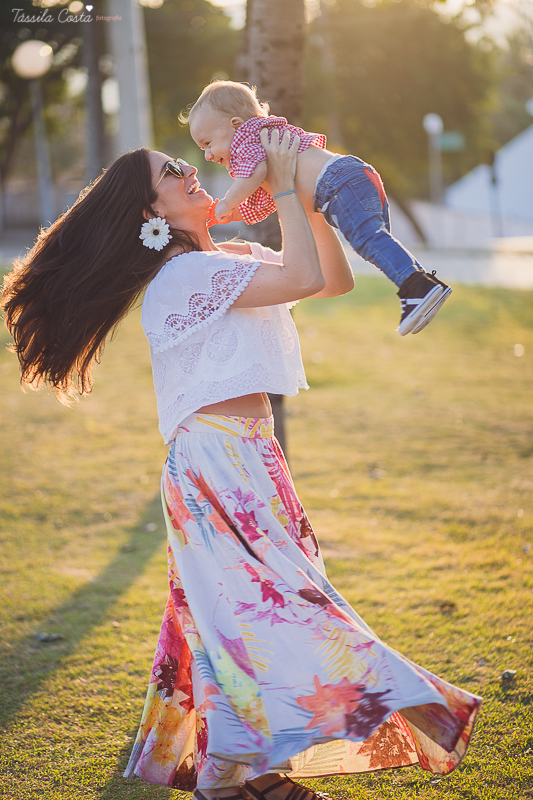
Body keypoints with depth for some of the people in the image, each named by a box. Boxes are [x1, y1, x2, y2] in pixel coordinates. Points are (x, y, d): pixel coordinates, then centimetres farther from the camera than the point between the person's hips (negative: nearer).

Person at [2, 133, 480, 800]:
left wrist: (309, 194, 6)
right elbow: (306, 278, -25)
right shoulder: (186, 273, -14)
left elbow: (338, 280, 14)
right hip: (217, 461, -9)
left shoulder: (232, 259, 16)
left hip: (245, 457, 9)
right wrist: (284, 189, -13)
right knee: (257, 601, -10)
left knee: (240, 603, 10)